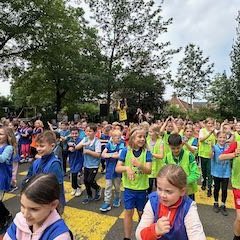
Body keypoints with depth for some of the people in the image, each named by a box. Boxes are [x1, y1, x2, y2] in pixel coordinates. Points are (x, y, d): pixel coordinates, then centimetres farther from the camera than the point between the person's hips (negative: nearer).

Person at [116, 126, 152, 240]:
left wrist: (140, 165, -35)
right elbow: (117, 168, -10)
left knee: (142, 213, 18)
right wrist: (126, 167, -29)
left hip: (142, 188, 1)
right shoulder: (125, 151, -10)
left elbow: (149, 170, -16)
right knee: (128, 212, 9)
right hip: (129, 188, -1)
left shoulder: (146, 152, -9)